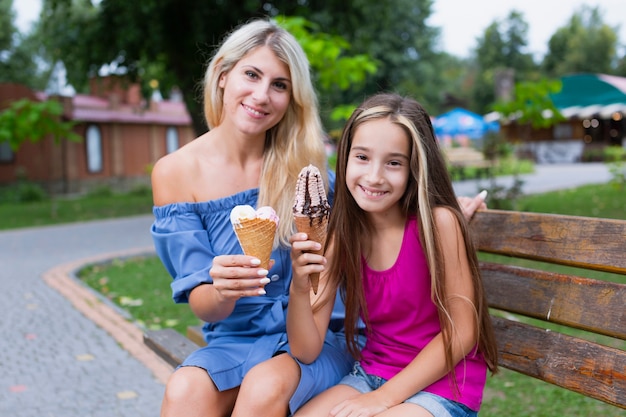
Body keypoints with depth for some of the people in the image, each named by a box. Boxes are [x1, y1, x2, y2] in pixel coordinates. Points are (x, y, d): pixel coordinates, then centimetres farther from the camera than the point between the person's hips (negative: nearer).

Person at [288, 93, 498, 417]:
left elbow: (461, 333, -13)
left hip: (440, 385, -4)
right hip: (371, 374, 4)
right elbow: (306, 351, -8)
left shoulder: (438, 221, -19)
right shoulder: (342, 233, -6)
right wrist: (299, 287, -25)